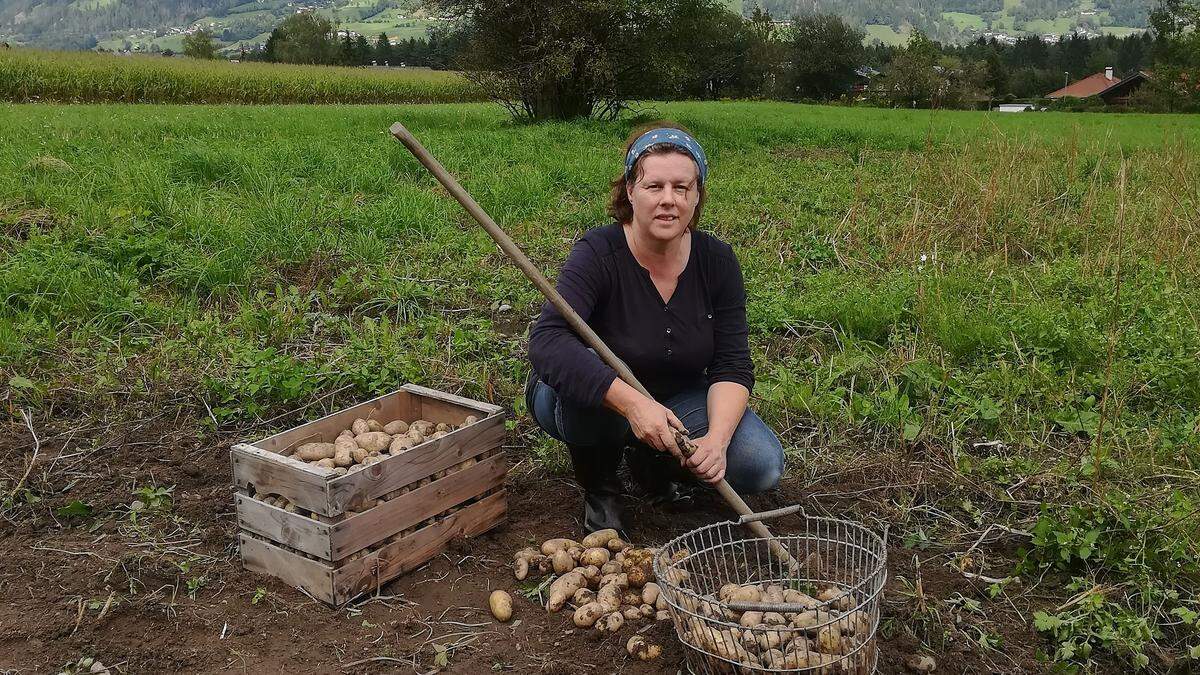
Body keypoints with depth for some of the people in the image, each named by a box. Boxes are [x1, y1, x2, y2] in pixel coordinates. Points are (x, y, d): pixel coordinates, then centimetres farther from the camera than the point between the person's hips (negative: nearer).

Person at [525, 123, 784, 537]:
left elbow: (732, 366, -13)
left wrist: (717, 438, -32)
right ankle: (599, 486, -6)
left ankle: (650, 459, 10)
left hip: (676, 399, 4)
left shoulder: (717, 261, -12)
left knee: (763, 465, -17)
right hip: (587, 404, -3)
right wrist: (632, 403, -50)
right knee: (590, 389, -39)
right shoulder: (599, 254, -25)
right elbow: (547, 341, -40)